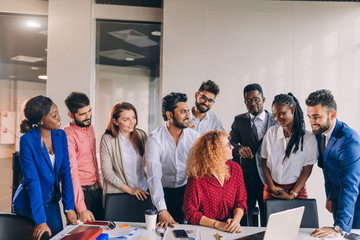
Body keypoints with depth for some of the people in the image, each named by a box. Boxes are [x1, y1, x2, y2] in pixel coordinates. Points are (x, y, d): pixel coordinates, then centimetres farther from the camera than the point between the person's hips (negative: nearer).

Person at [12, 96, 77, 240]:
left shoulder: (60, 135, -5)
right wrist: (40, 220, -26)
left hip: (52, 203, 5)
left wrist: (69, 208, -8)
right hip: (28, 206, -4)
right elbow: (32, 180, -24)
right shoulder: (27, 140, -20)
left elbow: (65, 172, -5)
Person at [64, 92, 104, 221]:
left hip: (96, 190, 8)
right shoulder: (67, 135, -19)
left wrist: (99, 184, 16)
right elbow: (72, 173, -22)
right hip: (80, 191, -7)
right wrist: (81, 209, -23)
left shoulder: (90, 128, 6)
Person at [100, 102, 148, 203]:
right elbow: (107, 173, -10)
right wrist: (130, 190, -12)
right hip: (118, 193, -3)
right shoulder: (107, 140, -10)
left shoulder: (141, 135, 0)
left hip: (143, 190, 3)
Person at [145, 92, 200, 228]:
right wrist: (162, 210, -31)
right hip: (163, 192, -2)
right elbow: (154, 175, -23)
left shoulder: (194, 137, -5)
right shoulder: (154, 139, -15)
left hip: (188, 191, 3)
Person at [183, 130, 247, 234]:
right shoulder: (197, 178, -15)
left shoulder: (235, 168, 1)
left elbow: (241, 201, 5)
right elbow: (190, 213, -10)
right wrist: (217, 224, -19)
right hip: (204, 229, -3)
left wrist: (236, 220, -14)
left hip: (231, 228, 3)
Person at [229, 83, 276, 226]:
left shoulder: (275, 121, 4)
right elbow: (230, 143, -1)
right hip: (245, 177, 1)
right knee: (241, 219, 6)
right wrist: (239, 148, -23)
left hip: (268, 178, -1)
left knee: (268, 223, 5)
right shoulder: (239, 121, 7)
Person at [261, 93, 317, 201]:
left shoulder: (308, 137, -7)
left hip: (296, 189, -2)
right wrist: (272, 187, -5)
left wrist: (293, 194, -10)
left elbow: (307, 170, -5)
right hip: (271, 189, 2)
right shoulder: (271, 132, 1)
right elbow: (264, 163, 3)